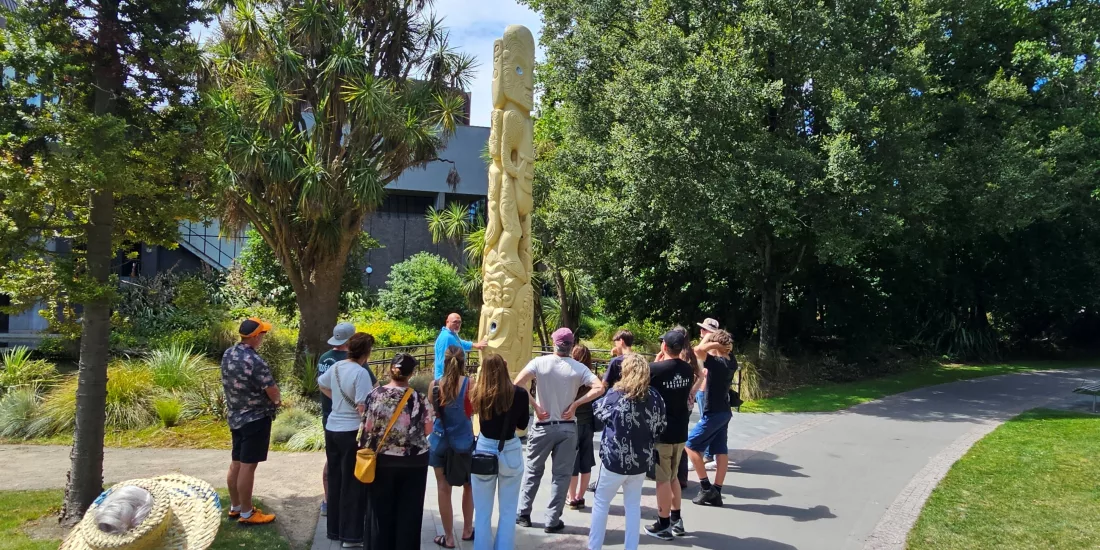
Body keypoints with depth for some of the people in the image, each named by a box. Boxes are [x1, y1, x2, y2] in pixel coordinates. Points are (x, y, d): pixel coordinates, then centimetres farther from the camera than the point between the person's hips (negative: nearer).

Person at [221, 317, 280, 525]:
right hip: (255, 418, -8)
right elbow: (273, 393, -19)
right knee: (248, 466, -2)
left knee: (236, 463, 16)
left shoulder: (227, 355, 3)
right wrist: (277, 401, 5)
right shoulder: (255, 361, -23)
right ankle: (246, 513, 7)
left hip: (235, 416, 9)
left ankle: (235, 507, 27)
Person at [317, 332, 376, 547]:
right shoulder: (361, 373, -20)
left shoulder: (336, 366, 5)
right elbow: (362, 409, -23)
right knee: (353, 484, 3)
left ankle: (335, 530, 28)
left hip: (332, 428, 8)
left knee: (335, 480, 17)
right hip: (351, 432, -8)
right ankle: (351, 535, 10)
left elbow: (321, 385, 24)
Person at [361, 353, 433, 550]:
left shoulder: (375, 394, -8)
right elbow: (427, 430, -5)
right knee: (409, 512, 11)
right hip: (414, 463, -1)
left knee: (382, 510, 15)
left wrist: (364, 451, 9)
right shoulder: (418, 399, -11)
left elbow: (367, 427, -5)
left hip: (382, 461, 1)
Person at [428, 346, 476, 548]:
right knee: (469, 486, 18)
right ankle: (467, 530, 27)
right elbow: (473, 410, -3)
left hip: (440, 440, 1)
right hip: (463, 441, -1)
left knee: (443, 488, 7)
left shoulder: (434, 384, -4)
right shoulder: (468, 383, -10)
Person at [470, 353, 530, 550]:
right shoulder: (519, 393, -10)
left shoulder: (477, 393, -9)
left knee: (482, 511, 13)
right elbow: (522, 425, 2)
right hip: (510, 452, -1)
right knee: (508, 511, 13)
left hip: (484, 450, 1)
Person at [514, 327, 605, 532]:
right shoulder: (578, 368, -5)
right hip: (567, 428, 0)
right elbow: (599, 388, -15)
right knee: (561, 474, 8)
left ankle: (523, 514, 22)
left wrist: (536, 407, -11)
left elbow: (517, 385, -16)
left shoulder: (539, 362, -7)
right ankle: (552, 521, 11)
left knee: (533, 470, 16)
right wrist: (575, 404, -11)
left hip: (543, 426, 0)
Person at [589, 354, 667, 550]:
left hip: (615, 460, -3)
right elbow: (659, 429, 5)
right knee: (633, 507, 15)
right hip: (641, 461, 3)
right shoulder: (655, 397, -3)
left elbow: (600, 413, 5)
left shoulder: (615, 393, -12)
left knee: (601, 503, 13)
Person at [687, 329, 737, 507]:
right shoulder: (731, 362, 4)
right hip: (724, 412, 9)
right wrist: (723, 344, 10)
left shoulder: (717, 362, -21)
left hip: (713, 414, -9)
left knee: (691, 445, 2)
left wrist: (710, 339, -19)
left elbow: (698, 349, -35)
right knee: (721, 452, 8)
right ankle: (716, 493, 12)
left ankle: (706, 487, 3)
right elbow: (729, 349, 27)